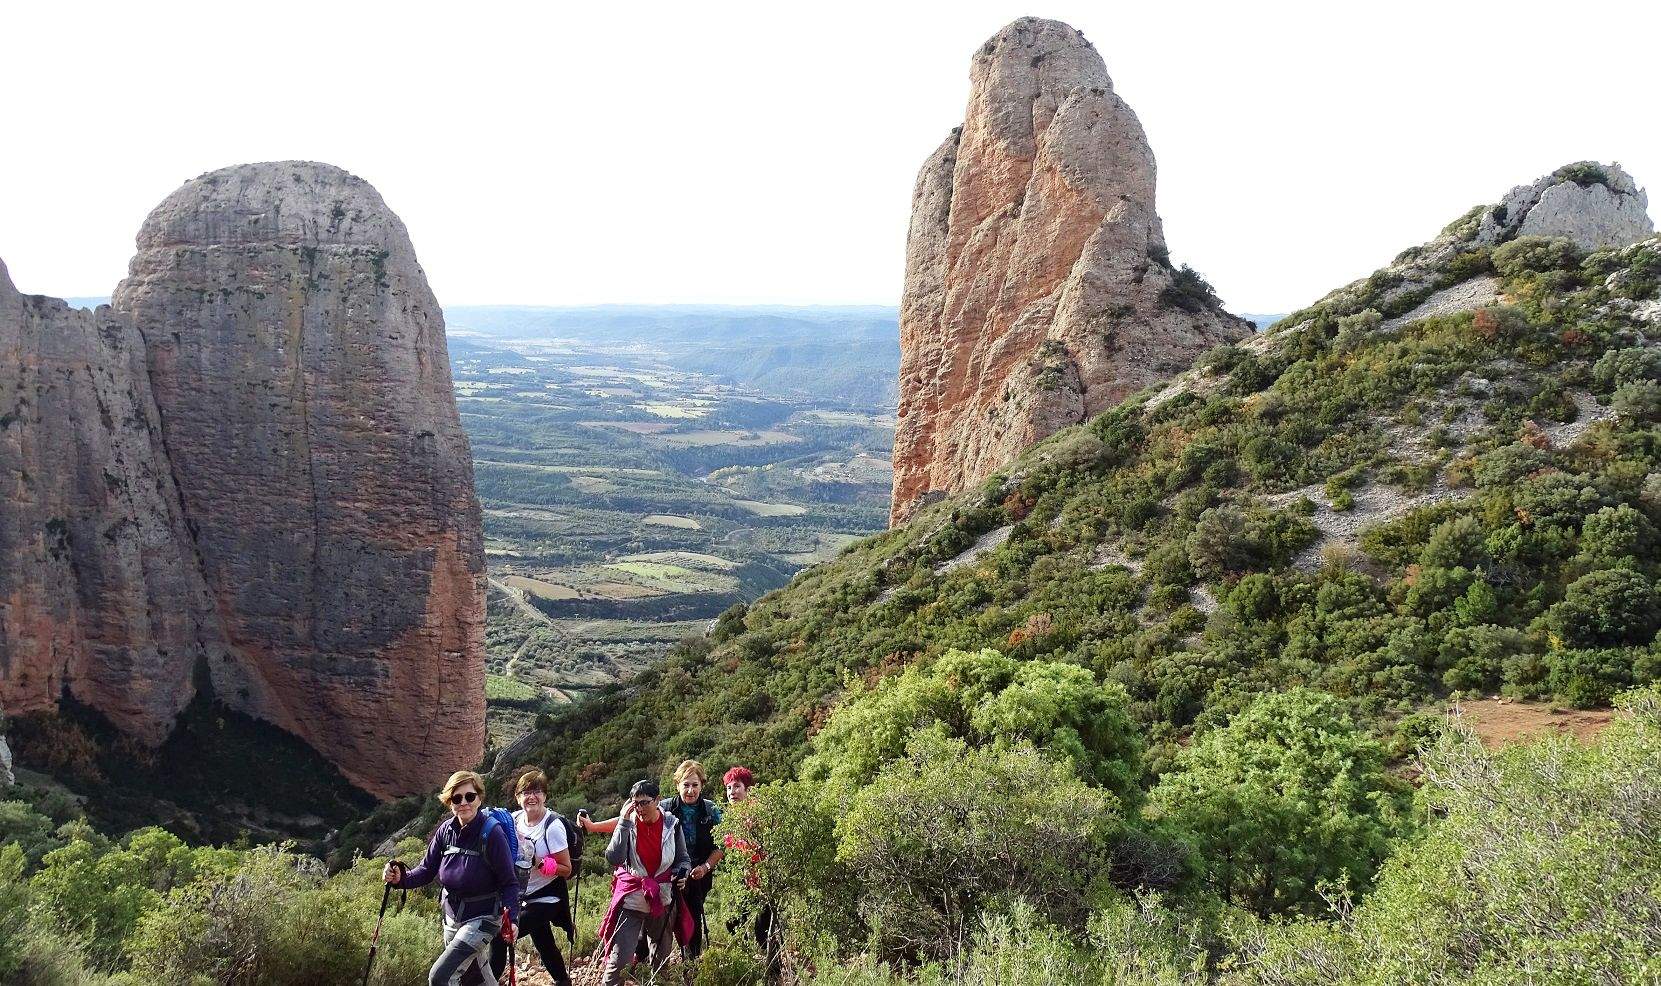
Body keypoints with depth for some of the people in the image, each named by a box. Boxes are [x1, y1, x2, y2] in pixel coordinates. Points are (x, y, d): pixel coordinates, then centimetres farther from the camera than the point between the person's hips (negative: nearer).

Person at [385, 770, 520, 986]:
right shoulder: (446, 830, -4)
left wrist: (511, 917, -34)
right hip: (453, 917, 7)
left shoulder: (492, 834, -21)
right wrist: (401, 878, -24)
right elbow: (426, 870, -4)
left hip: (481, 919, -6)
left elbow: (509, 883, -20)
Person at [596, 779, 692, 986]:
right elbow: (614, 858, -21)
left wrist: (681, 874, -13)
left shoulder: (671, 824, -3)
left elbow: (683, 859, 9)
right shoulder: (628, 824, -7)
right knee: (619, 958, -12)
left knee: (661, 959, 17)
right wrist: (624, 822, -23)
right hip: (631, 898, -2)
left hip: (663, 900, 2)